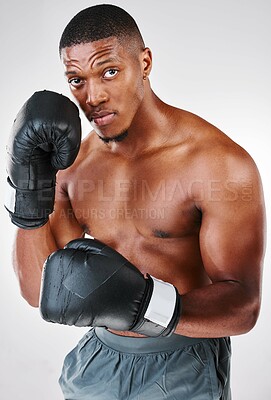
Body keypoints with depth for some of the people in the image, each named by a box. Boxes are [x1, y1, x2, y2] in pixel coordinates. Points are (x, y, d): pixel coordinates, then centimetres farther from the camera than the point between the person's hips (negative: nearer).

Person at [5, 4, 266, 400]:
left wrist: (141, 303, -38)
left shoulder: (221, 163, -21)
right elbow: (40, 293, -8)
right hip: (98, 360, 5)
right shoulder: (71, 163, -5)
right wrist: (28, 183, -21)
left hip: (184, 367, -4)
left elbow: (243, 307, -20)